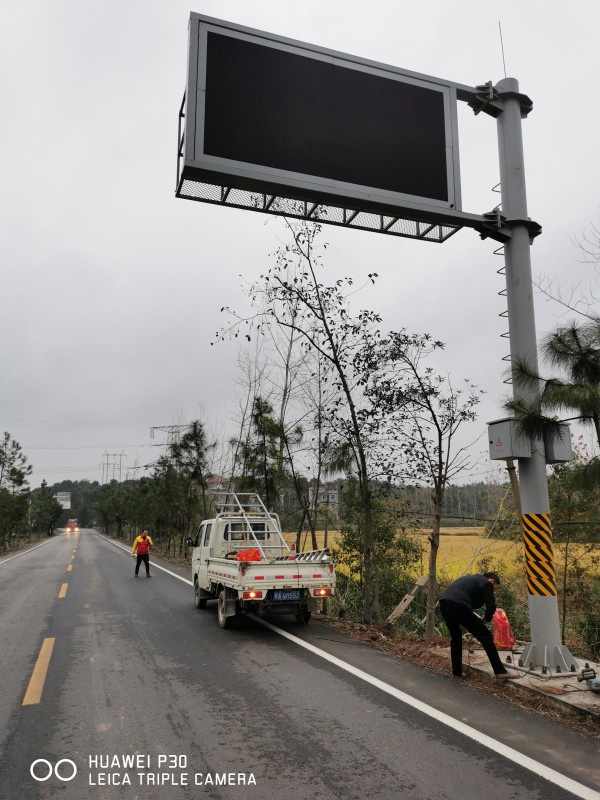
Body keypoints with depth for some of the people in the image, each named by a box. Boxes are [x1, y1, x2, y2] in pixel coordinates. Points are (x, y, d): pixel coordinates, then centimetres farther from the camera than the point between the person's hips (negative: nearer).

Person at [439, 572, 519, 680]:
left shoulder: (470, 578, 34)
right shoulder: (486, 583, 12)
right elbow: (491, 607, 3)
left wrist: (476, 619, 37)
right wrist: (487, 619, 23)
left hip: (444, 603, 7)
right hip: (459, 606, -7)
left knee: (455, 637, 27)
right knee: (486, 636, 7)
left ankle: (457, 672, 29)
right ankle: (500, 672, 8)